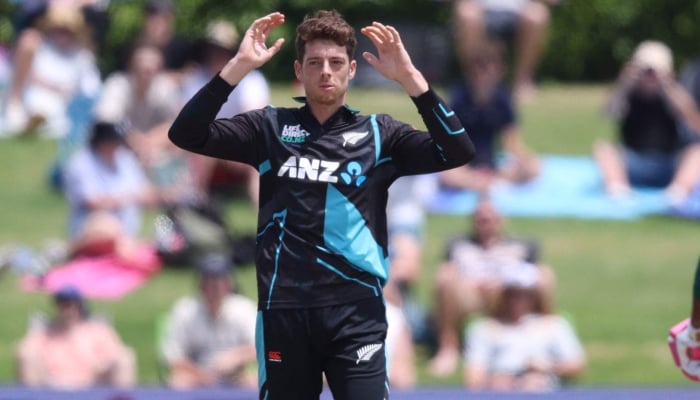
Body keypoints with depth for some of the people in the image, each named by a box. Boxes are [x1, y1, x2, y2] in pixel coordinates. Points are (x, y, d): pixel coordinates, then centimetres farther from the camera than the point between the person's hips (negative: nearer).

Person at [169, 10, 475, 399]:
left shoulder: (378, 133, 6)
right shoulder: (270, 128, 8)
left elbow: (458, 151, -7)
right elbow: (186, 134, -2)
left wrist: (410, 77, -16)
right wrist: (239, 66, -12)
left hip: (355, 310, -1)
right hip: (283, 309, 2)